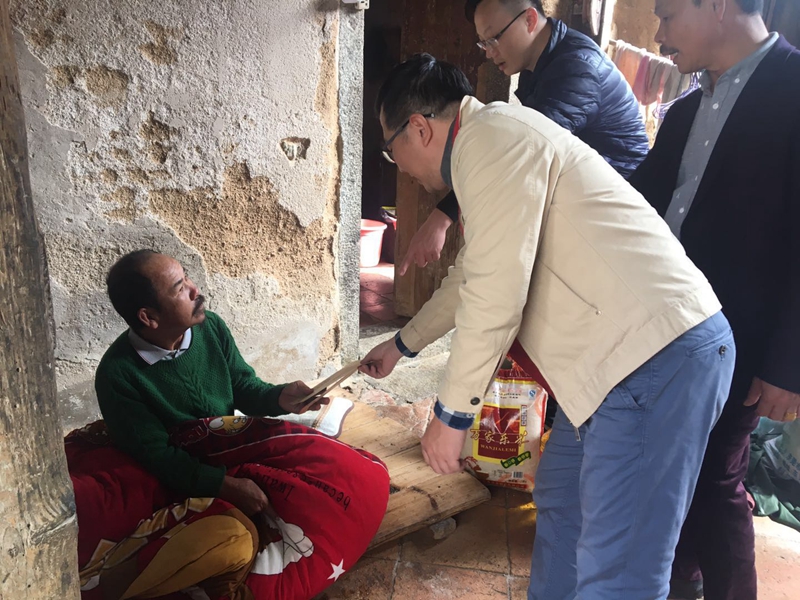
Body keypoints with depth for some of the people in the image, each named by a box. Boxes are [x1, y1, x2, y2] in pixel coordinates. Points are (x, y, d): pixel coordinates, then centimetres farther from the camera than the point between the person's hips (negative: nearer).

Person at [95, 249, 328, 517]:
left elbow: (244, 387, 5)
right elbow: (156, 455, -17)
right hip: (188, 483, -4)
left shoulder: (211, 326, -6)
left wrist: (280, 398, -17)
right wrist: (227, 486, -26)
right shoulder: (117, 374, -19)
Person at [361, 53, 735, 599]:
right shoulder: (493, 143, 20)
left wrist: (451, 414, -8)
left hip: (657, 355, -11)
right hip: (630, 350, 11)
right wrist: (402, 344, 42)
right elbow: (473, 276, 31)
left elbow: (496, 297, -21)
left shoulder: (493, 136, -13)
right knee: (560, 498, 24)